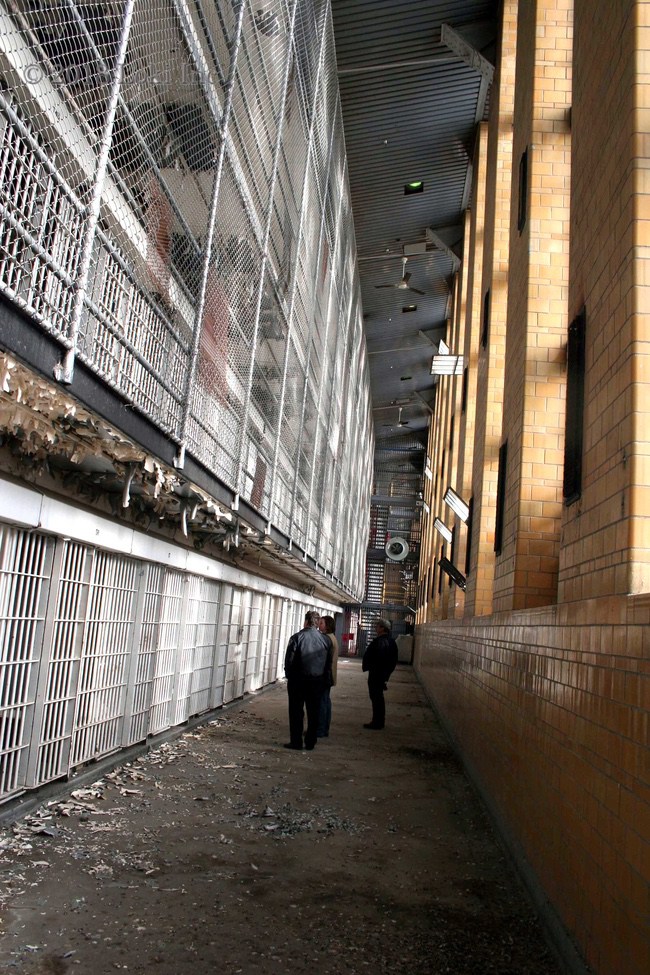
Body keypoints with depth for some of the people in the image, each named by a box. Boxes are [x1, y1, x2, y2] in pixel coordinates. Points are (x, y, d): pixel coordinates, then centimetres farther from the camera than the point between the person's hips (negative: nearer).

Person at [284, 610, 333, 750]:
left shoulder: (297, 637, -12)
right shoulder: (326, 640, -1)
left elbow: (289, 660, -8)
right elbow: (329, 662, 3)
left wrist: (289, 675, 6)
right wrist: (326, 680, 12)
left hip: (298, 680, -3)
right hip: (318, 681, 3)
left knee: (296, 712, 7)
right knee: (314, 712, 11)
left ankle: (296, 741, 9)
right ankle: (310, 742, 16)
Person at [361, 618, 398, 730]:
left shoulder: (378, 642, -21)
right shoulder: (392, 642, 9)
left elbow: (368, 657, -21)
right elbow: (394, 660, 15)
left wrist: (365, 666, -3)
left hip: (375, 673, -9)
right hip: (384, 673, 9)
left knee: (376, 697, -1)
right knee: (379, 697, 18)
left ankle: (377, 723, 3)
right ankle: (380, 721, 27)